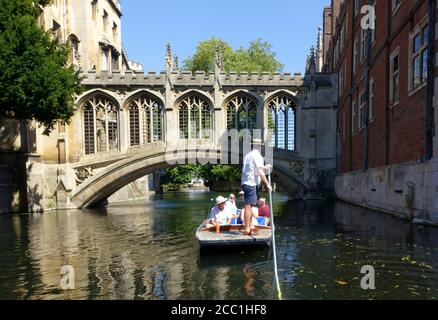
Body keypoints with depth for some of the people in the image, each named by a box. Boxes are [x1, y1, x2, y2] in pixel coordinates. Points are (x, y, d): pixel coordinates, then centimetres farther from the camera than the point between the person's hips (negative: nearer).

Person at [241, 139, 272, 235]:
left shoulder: (248, 155, 19)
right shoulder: (257, 155, -8)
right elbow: (260, 172, -14)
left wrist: (264, 167, 31)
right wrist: (267, 184, -12)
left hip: (245, 183, 9)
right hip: (251, 183, -9)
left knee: (249, 205, 14)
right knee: (248, 206, -10)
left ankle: (250, 226, 21)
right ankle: (247, 229, -9)